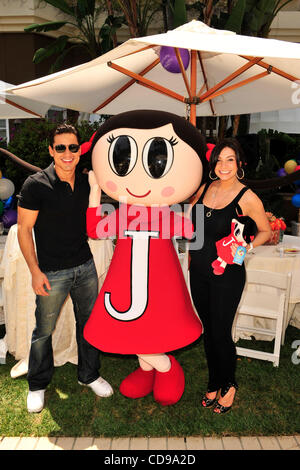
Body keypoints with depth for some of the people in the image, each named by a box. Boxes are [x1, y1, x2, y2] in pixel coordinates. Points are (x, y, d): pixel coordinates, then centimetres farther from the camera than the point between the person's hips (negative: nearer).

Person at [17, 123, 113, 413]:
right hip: (52, 272, -4)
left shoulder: (86, 181, 2)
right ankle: (37, 385, 33)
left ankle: (89, 375, 37)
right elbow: (24, 229, -10)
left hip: (85, 266, 5)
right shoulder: (36, 185, -13)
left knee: (89, 323, 15)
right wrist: (35, 271, -13)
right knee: (44, 330, 10)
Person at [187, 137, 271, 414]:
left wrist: (246, 247, -16)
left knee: (220, 333, 4)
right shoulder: (204, 189, 4)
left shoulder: (247, 198, -11)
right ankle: (214, 383, 38)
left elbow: (266, 231, 0)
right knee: (208, 331, 17)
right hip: (199, 272, 5)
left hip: (227, 275, -5)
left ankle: (229, 386, 33)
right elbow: (188, 216, 20)